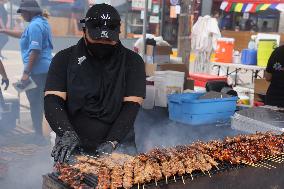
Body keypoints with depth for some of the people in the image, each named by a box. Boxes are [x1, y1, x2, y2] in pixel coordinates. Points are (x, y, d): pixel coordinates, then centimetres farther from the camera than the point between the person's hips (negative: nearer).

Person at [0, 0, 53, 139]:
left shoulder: (35, 25, -15)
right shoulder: (42, 23, 16)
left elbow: (35, 51, -22)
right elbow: (23, 35, 31)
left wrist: (26, 73, -19)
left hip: (37, 70, -10)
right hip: (45, 69, 10)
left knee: (35, 103, -1)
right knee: (41, 101, 16)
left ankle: (38, 135, 5)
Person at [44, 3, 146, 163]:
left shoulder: (132, 61, 2)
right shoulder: (65, 59, 4)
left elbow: (132, 105, -5)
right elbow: (53, 100, -5)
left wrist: (112, 141, -17)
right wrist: (67, 133, -22)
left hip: (118, 146, 0)